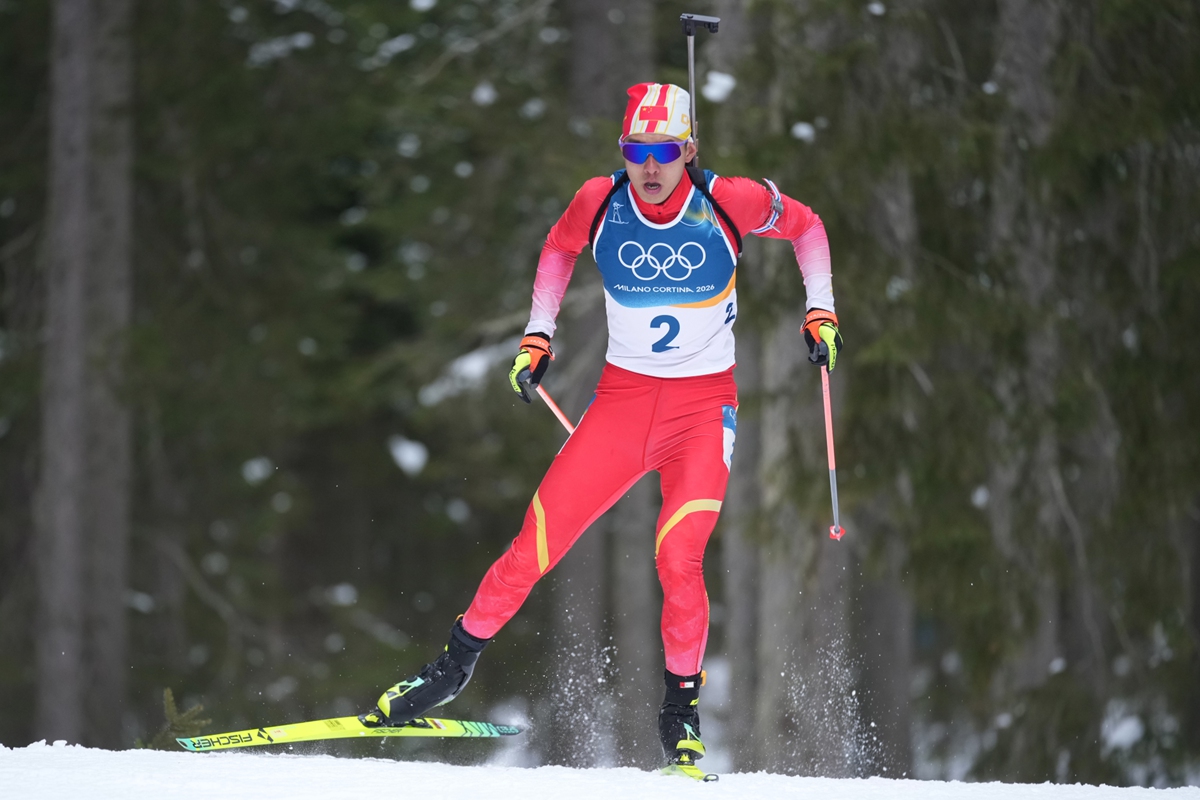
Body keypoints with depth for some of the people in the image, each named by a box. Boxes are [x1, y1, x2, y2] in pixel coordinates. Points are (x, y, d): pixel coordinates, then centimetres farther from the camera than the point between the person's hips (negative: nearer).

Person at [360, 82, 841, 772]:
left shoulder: (729, 202, -13)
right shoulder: (601, 203, -7)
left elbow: (806, 225, 7)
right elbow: (560, 248, 16)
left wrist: (821, 312, 0)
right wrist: (538, 336, 10)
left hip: (705, 404, -2)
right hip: (623, 397, 2)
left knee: (678, 555, -21)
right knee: (540, 539, -8)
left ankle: (683, 708, -1)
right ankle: (457, 663, 9)